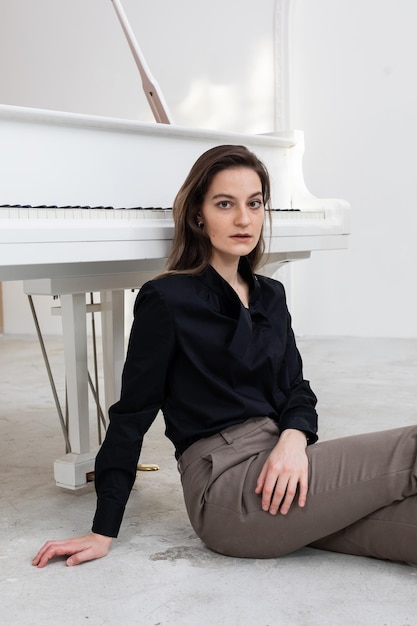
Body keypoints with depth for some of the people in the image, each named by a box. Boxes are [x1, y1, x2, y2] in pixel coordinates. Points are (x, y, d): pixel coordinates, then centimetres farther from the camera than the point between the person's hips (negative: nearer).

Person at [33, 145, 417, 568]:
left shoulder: (270, 295, 17)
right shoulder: (167, 300, -3)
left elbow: (296, 387, 15)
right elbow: (132, 413, -2)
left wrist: (295, 437, -10)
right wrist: (103, 532, -2)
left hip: (281, 471, 7)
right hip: (224, 481, -6)